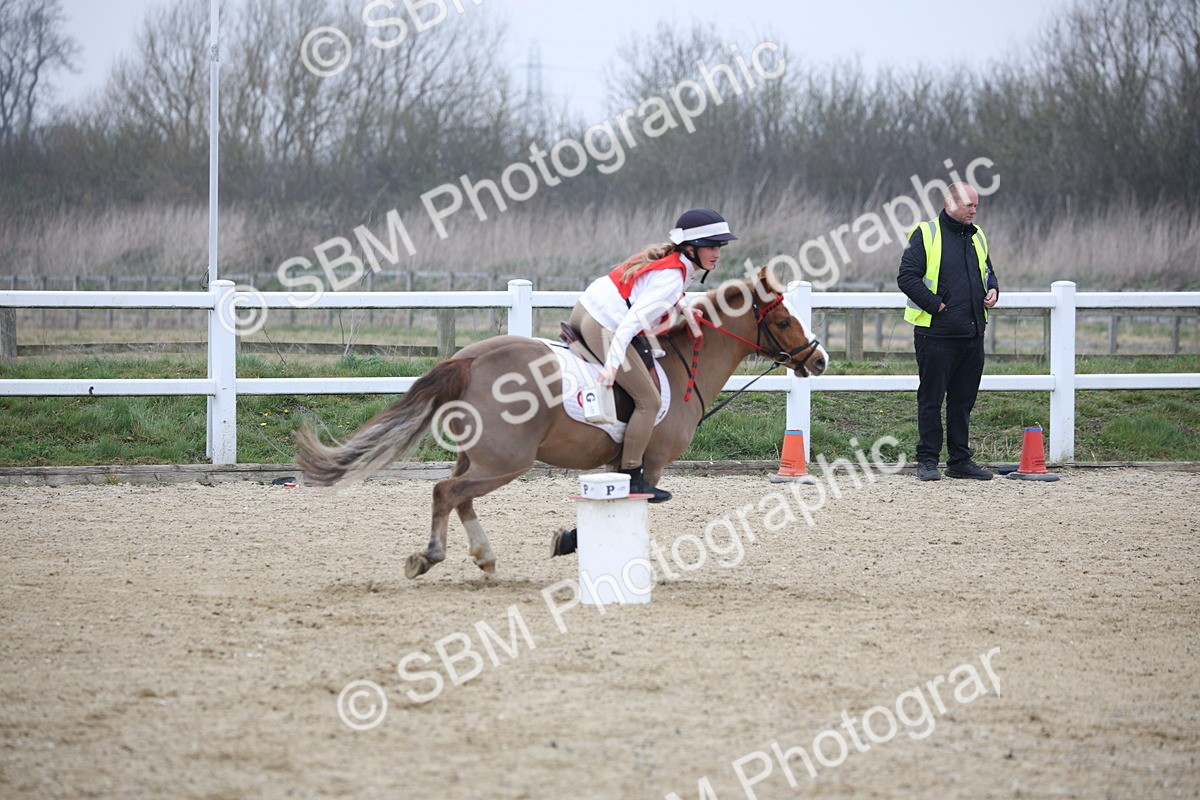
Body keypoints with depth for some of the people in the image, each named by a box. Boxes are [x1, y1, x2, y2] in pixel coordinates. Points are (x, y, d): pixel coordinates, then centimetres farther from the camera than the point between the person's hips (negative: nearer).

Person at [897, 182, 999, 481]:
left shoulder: (977, 237, 14)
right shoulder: (926, 235, -6)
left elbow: (988, 272, 27)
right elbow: (907, 277, -11)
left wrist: (992, 290, 5)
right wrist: (936, 305, -15)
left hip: (972, 334, 6)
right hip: (936, 334, -6)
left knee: (964, 399, 11)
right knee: (931, 398, -1)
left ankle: (960, 460, 18)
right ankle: (927, 460, 4)